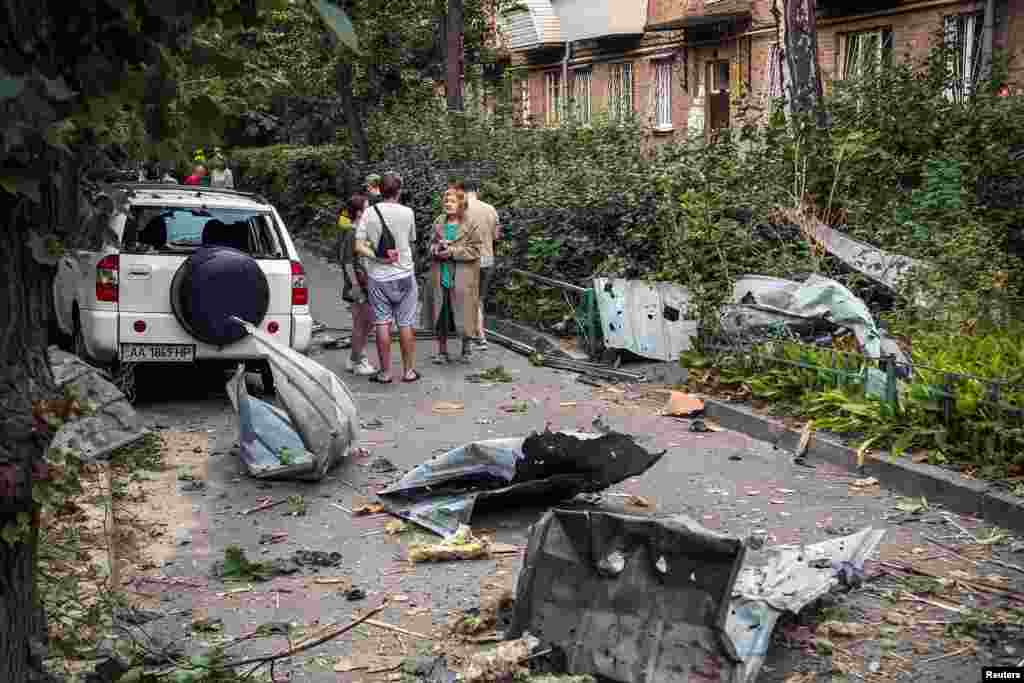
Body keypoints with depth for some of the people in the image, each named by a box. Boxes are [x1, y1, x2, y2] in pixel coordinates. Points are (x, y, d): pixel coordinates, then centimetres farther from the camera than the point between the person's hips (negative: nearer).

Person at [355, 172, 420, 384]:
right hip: (404, 275, 0)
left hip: (378, 277, 0)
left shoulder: (369, 213, -4)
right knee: (406, 324, 7)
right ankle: (408, 371, 13)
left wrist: (379, 257, -9)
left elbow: (359, 247, -9)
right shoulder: (407, 213, -5)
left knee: (382, 324, 5)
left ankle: (385, 373, 9)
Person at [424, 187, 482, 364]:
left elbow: (474, 250, -9)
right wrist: (436, 249, -6)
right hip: (440, 276, 4)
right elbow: (431, 244, 17)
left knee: (464, 314, 4)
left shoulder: (470, 225, -6)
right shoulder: (439, 222, 9)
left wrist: (452, 251, -16)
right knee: (440, 314, 7)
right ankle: (442, 351, 19)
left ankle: (466, 350, 23)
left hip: (462, 278, -4)